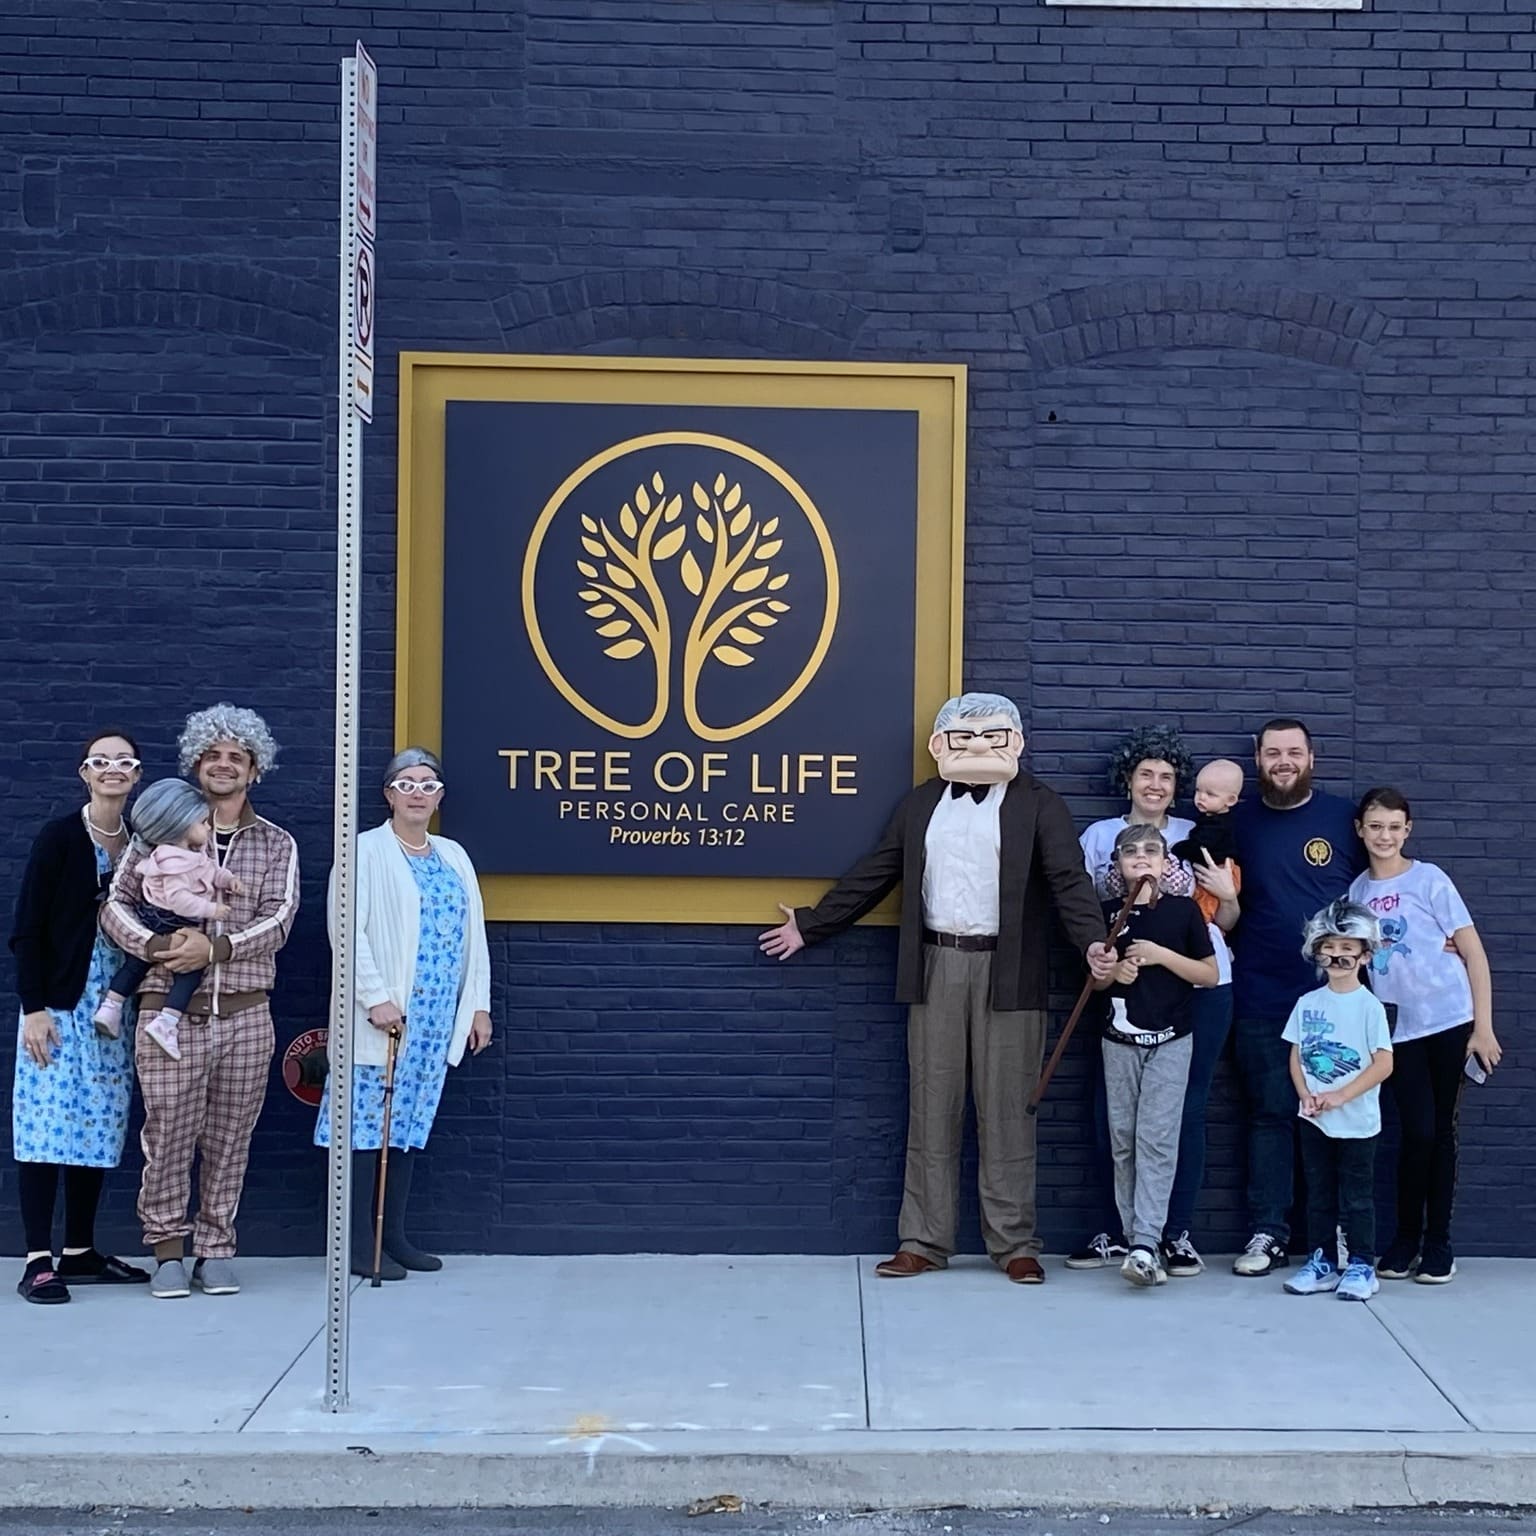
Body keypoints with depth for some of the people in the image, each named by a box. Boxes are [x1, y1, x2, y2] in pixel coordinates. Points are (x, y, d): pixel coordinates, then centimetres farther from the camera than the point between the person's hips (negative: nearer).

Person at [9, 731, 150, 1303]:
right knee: (48, 1126, -6)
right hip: (59, 1005, -5)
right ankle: (37, 1261, -3)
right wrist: (33, 1008, -13)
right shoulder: (59, 837, -6)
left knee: (100, 1129, 7)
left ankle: (80, 1252, 16)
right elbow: (26, 929, -7)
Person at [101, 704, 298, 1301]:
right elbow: (116, 903, 2)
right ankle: (168, 1250, 12)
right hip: (170, 1011, -1)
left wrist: (215, 948, -17)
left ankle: (216, 1249, 16)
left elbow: (278, 921, -3)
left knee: (229, 1139, 5)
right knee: (168, 1135, -1)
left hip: (245, 1014, 1)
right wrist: (152, 946, -17)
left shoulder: (277, 845, 9)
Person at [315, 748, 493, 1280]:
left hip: (436, 1020, 6)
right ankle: (359, 1246, 0)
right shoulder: (366, 851, -3)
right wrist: (376, 998, -19)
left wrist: (479, 1005, 11)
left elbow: (474, 936, 16)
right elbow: (348, 930, -12)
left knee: (410, 1125, 9)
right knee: (367, 1125, -4)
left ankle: (393, 1236, 16)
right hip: (382, 1017, -6)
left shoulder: (454, 856, 15)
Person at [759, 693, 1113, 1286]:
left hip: (1006, 971, -3)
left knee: (1006, 1114, 2)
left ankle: (1014, 1243, 11)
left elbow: (1067, 879, -7)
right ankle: (924, 1242, 13)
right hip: (937, 968, 3)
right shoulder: (920, 803, 13)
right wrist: (809, 925, 14)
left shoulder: (1038, 804, 2)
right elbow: (872, 875, 15)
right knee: (931, 1111, 6)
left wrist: (1092, 941, -24)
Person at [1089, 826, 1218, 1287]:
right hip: (1120, 1041, 3)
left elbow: (1210, 975, -2)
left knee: (1157, 1139, -11)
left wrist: (1161, 955, -14)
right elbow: (1095, 980, 11)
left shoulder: (1183, 910, -1)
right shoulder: (1108, 913, 5)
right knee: (1123, 1141, 5)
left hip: (1170, 1041, -3)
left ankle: (1146, 1245, -16)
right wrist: (1115, 972, -11)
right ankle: (1134, 1239, 13)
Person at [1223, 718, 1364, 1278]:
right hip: (1261, 999, 1)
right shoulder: (1237, 820, 7)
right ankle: (1268, 1232, 7)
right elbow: (1222, 909, 15)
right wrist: (1224, 894, -7)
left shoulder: (1343, 817, 3)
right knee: (1270, 1114, 3)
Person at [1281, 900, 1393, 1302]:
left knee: (1357, 1197, 2)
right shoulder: (1307, 1004, 5)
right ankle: (1320, 1262, 19)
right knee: (1318, 1195, 11)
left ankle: (1361, 1266, 10)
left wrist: (1340, 1096, -16)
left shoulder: (1369, 1007, -7)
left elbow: (1384, 1063, -11)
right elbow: (1296, 1057, 7)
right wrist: (1306, 1096, -9)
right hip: (1314, 1120, 4)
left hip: (1357, 1122, -4)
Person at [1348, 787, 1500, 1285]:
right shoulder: (1357, 892, 8)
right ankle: (1405, 1241, 11)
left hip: (1451, 1022, -2)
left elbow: (1474, 954, -4)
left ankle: (1438, 1245, 14)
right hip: (1399, 1030, 2)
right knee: (1417, 1133, -3)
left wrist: (1483, 1028, -9)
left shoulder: (1430, 880, -3)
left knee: (1441, 1132, 3)